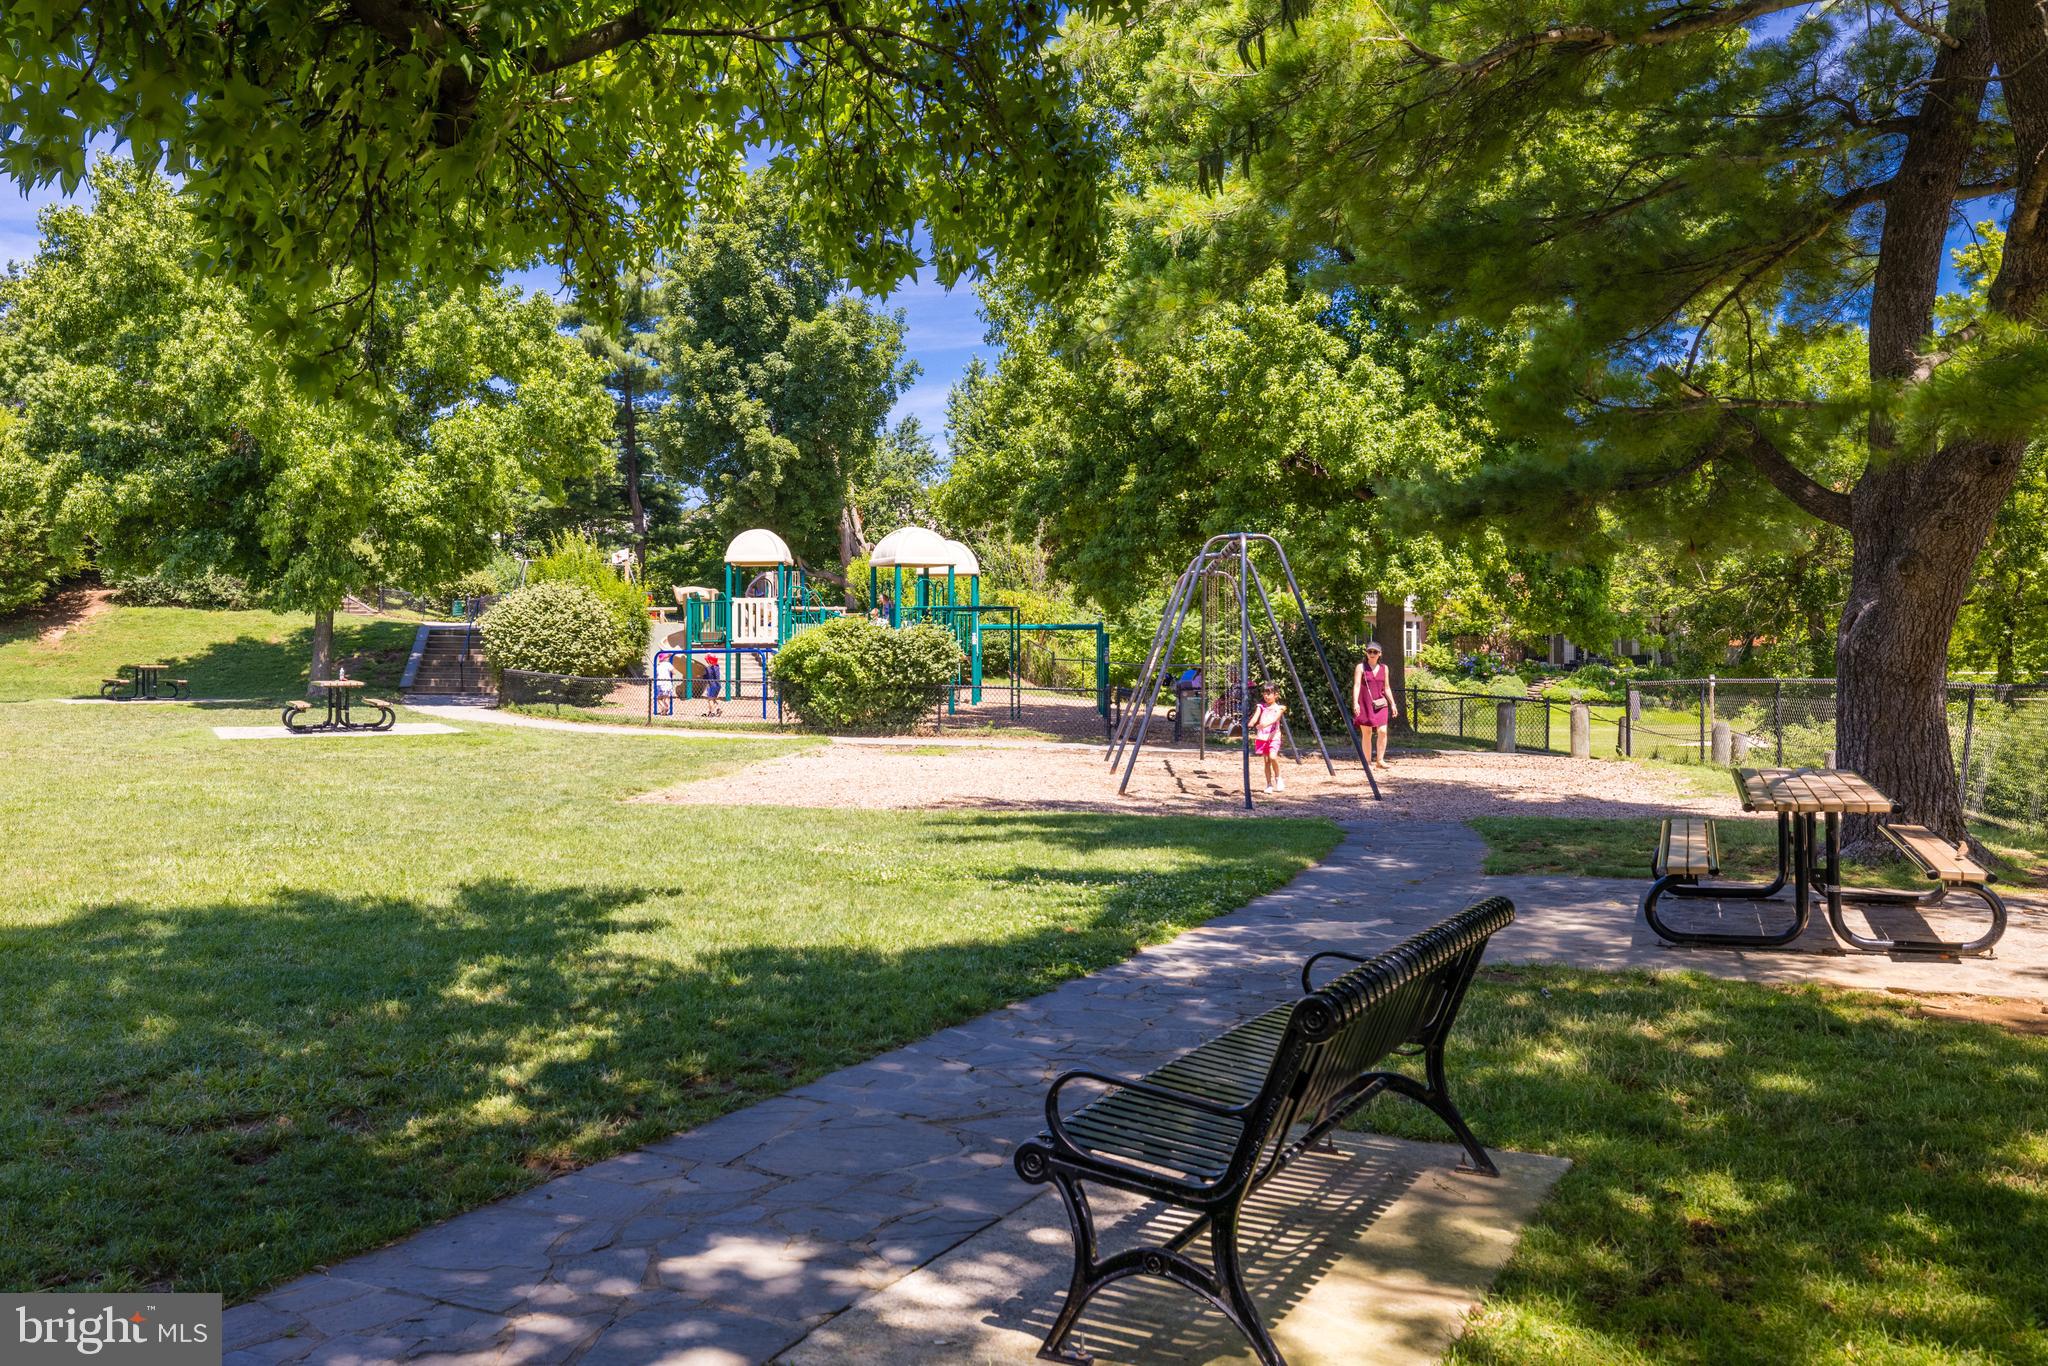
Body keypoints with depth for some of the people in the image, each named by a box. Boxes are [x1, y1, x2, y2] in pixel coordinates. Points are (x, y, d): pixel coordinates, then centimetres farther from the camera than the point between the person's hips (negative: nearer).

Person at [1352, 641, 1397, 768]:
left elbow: (1387, 688, 17)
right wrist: (1355, 703, -21)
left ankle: (1380, 760, -3)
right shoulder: (1361, 667, -1)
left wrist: (1393, 704, 13)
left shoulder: (1383, 668, 11)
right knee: (1367, 733, 1)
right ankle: (1368, 762, 9)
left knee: (1382, 731, -10)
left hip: (1380, 704, 3)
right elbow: (1356, 685, -10)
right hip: (1365, 704, -3)